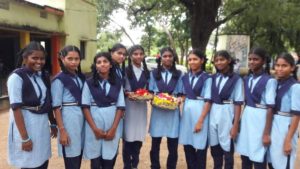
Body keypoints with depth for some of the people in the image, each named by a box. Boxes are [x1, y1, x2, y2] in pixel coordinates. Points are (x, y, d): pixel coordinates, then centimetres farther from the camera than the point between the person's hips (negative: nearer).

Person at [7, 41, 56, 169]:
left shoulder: (44, 76, 7)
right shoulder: (17, 77, -12)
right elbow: (16, 108, -16)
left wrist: (53, 123, 14)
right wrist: (24, 138, -17)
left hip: (42, 124, 6)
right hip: (25, 124, -6)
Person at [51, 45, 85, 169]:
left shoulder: (81, 77, 10)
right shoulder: (59, 79, -10)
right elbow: (56, 106, -12)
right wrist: (62, 130, -15)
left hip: (82, 116, 6)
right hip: (69, 117, -6)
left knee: (79, 153, 15)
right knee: (71, 159, 3)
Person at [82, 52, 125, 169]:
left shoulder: (117, 84, 5)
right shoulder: (89, 83, 1)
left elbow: (121, 107, 1)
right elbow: (85, 106, -3)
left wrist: (113, 128, -8)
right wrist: (95, 128, -10)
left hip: (113, 123, 1)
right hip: (94, 123, -1)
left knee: (109, 159, 5)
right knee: (95, 159, 5)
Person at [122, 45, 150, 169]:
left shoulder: (146, 72, 11)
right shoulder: (125, 71, -4)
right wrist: (128, 93, -20)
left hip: (141, 107, 4)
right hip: (128, 106, -4)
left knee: (139, 137, 9)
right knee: (128, 137, -1)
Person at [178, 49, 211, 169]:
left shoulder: (206, 78, -9)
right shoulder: (185, 77, 8)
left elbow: (207, 101, -11)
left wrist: (200, 121, -15)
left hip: (200, 112, -5)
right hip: (186, 111, 5)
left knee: (200, 146, 4)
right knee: (187, 145, 12)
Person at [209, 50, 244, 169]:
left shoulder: (236, 79, -7)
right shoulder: (213, 78, 7)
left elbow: (238, 103, -8)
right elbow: (209, 99, 9)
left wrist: (235, 125, -11)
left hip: (227, 115, -4)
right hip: (213, 114, 4)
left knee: (227, 149, 8)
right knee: (215, 149, 15)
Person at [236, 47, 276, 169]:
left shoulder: (269, 81, -12)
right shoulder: (247, 79, 9)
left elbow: (270, 108, -13)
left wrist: (266, 133, -14)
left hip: (260, 119, -6)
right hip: (246, 118, 6)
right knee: (245, 157, 15)